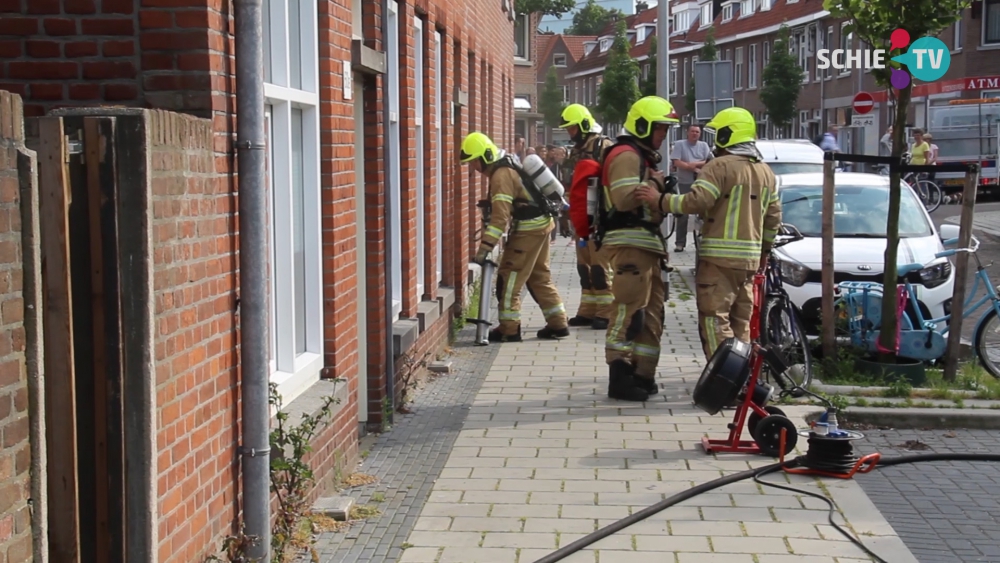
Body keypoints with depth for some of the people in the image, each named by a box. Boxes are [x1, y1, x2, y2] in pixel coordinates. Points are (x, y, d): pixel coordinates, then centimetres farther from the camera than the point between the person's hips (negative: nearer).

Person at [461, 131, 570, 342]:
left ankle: (509, 329, 0)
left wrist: (485, 247, -30)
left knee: (509, 278, -3)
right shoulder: (508, 166, 12)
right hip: (541, 224, 10)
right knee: (540, 277, 17)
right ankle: (558, 324, 20)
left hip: (528, 230, -10)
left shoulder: (501, 175, -20)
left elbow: (500, 216, -28)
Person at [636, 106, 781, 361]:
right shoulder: (765, 171, 15)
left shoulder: (720, 166, -11)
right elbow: (774, 216, 17)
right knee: (740, 321, 15)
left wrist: (660, 200, -12)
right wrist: (765, 249, 27)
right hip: (750, 258, 8)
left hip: (720, 256, -8)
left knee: (715, 320, -6)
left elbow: (696, 201, -21)